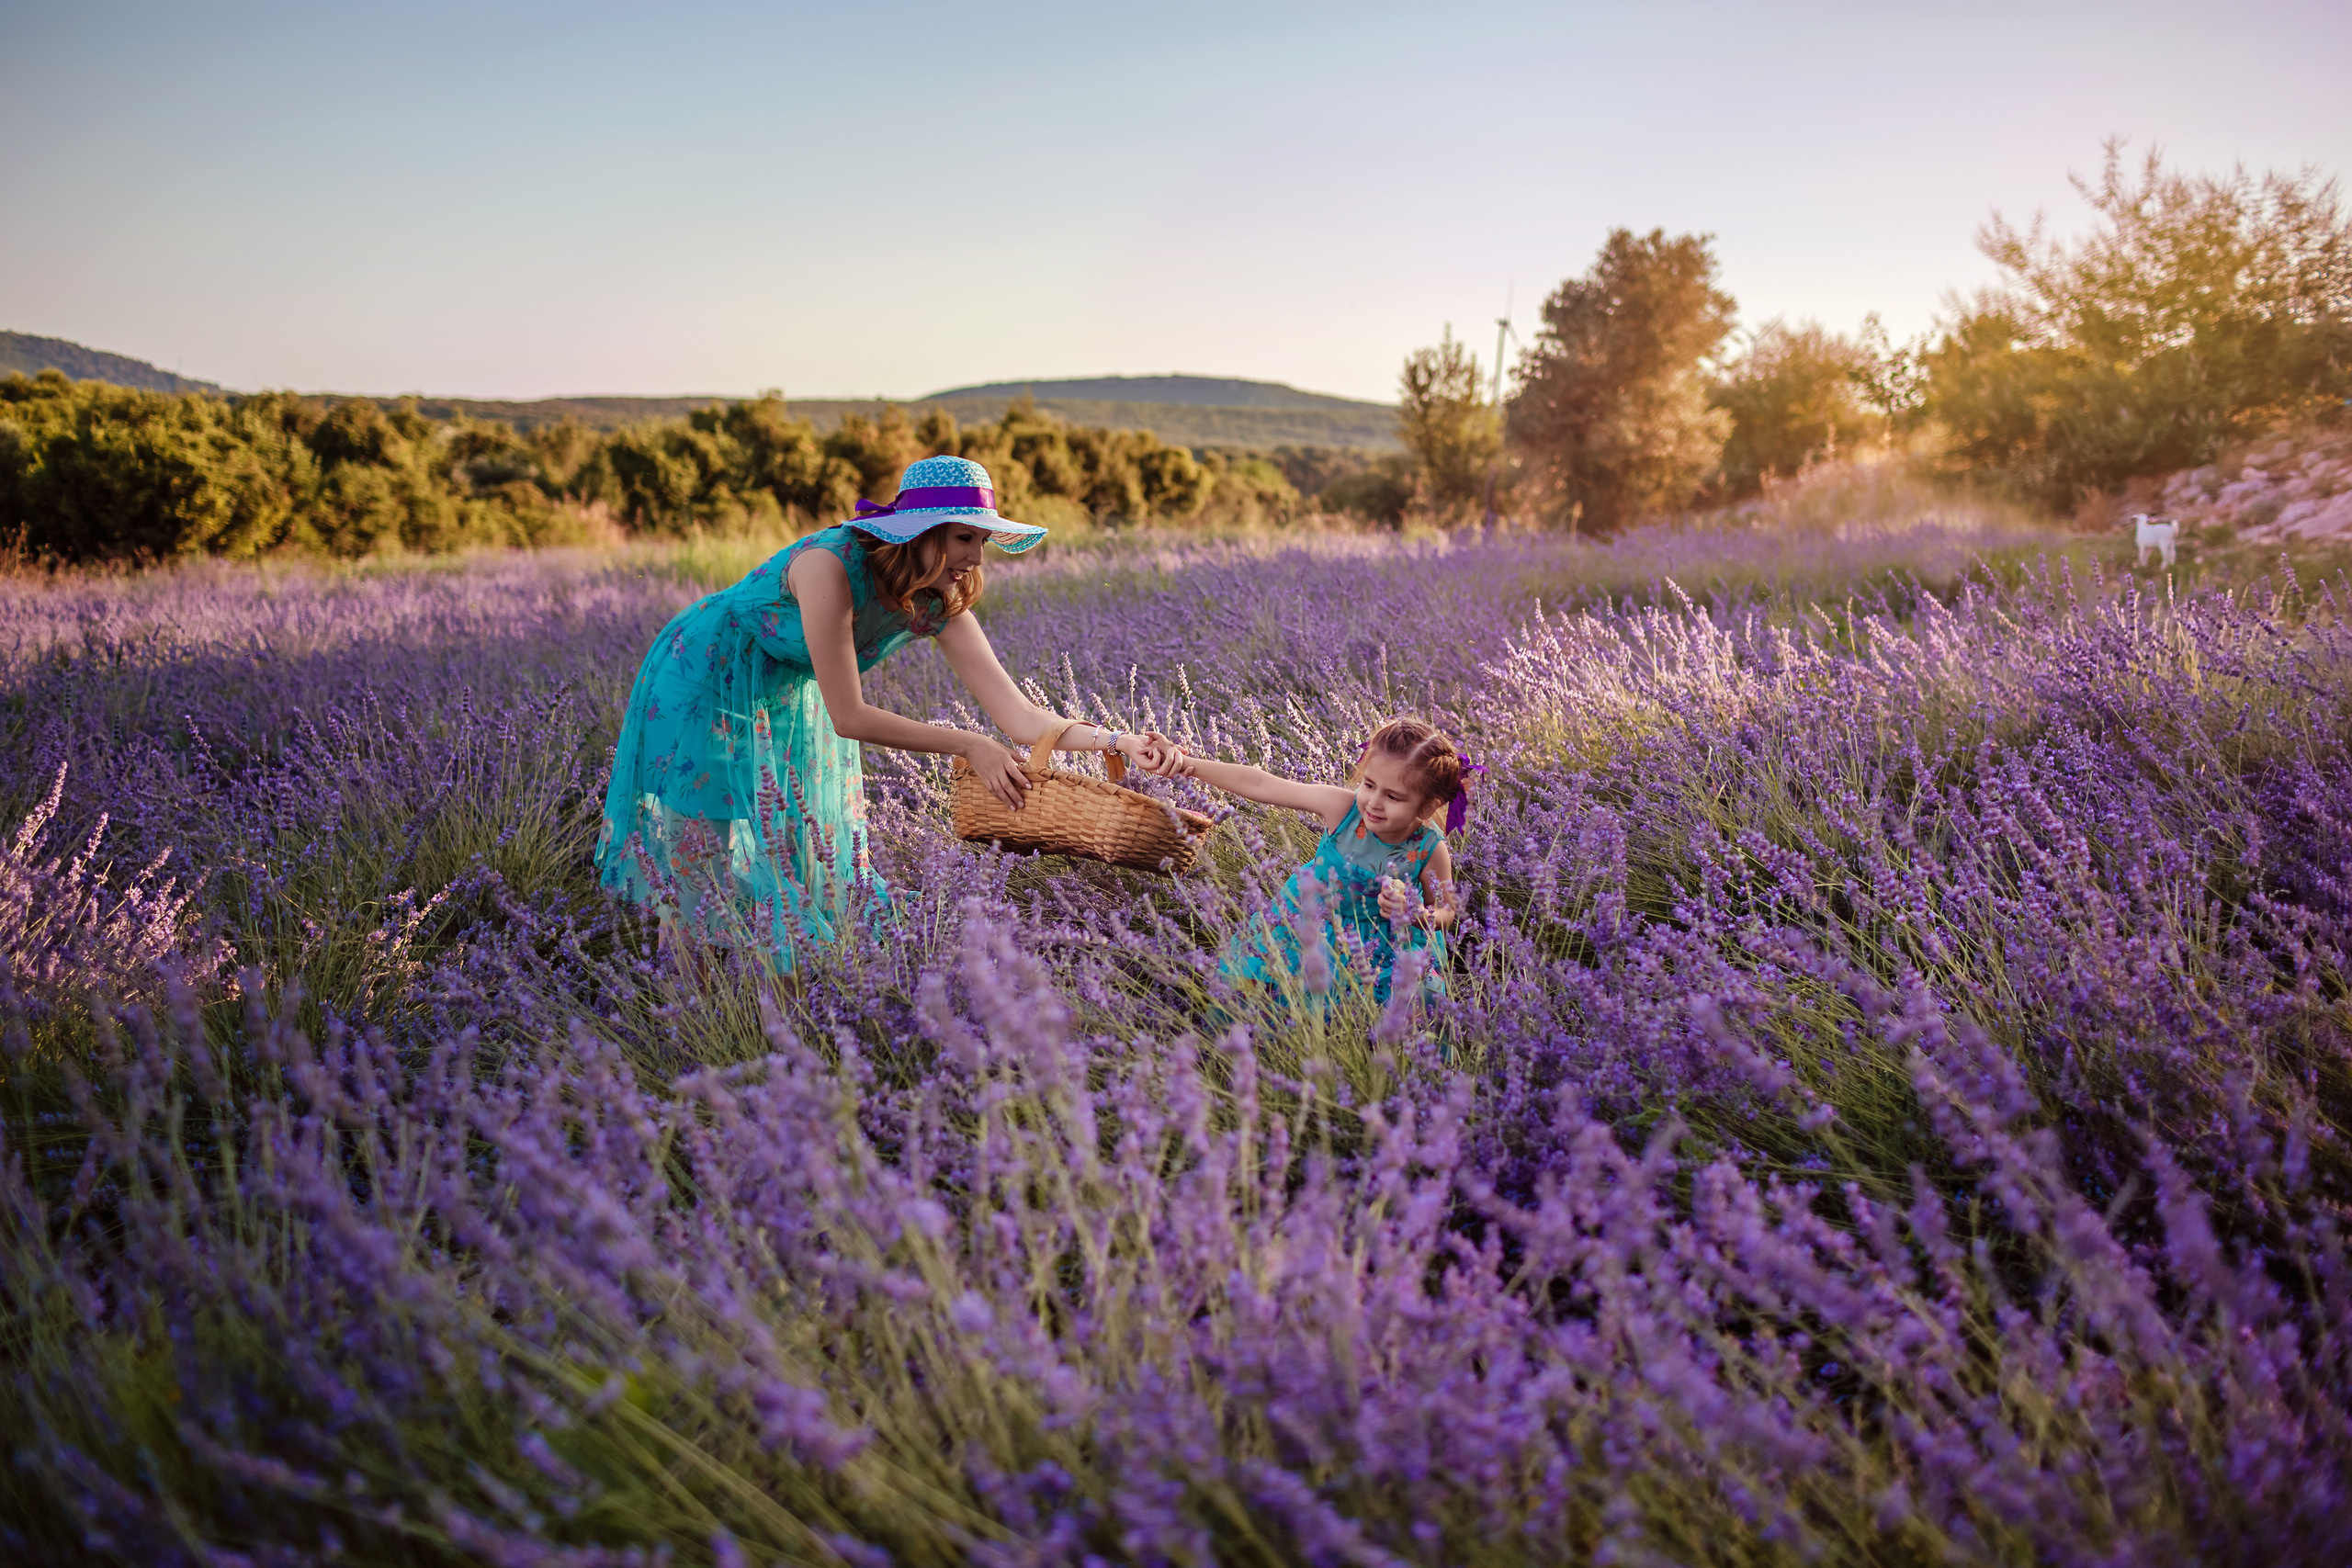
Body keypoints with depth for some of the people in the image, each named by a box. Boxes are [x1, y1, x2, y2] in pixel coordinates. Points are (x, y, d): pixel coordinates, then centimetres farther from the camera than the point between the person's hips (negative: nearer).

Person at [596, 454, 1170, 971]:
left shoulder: (941, 601, -17)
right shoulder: (831, 565, -36)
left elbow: (1015, 712, -21)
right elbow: (849, 717, -34)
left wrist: (1111, 740, -36)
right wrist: (968, 745, -32)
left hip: (788, 697, 6)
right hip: (704, 681, -6)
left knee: (803, 849, 8)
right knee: (703, 845, -1)